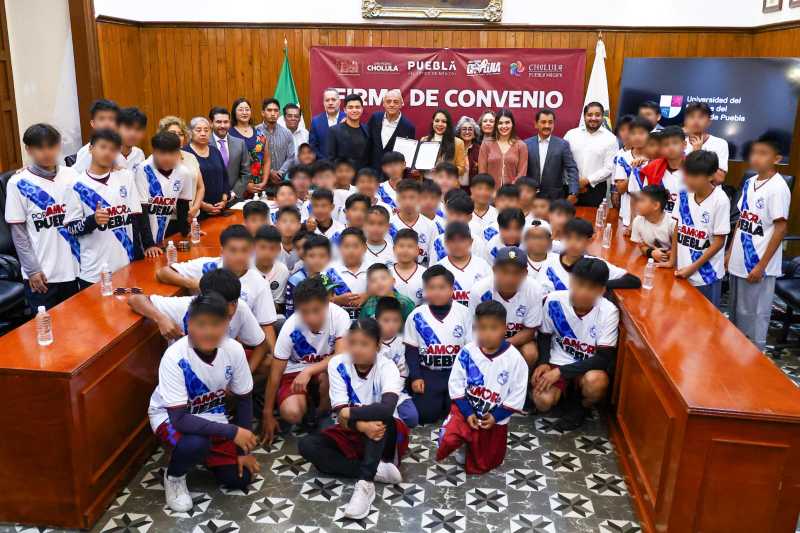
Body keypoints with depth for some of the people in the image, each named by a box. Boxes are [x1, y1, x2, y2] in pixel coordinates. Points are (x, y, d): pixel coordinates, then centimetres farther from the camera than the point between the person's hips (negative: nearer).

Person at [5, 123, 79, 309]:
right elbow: (18, 231, -4)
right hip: (41, 273, -3)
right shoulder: (18, 183, -6)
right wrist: (32, 269, -8)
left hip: (73, 268, 3)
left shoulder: (71, 176, 3)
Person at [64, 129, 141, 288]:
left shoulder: (126, 177, 1)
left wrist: (139, 259, 0)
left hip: (126, 265, 2)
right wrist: (93, 220, -20)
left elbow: (136, 219, 3)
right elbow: (71, 228, -2)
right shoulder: (79, 185, -4)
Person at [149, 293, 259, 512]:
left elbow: (244, 399, -5)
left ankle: (204, 455, 25)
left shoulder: (234, 350, -21)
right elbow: (180, 419, -32)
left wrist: (243, 450, -3)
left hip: (210, 417, 4)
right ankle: (174, 476, -1)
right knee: (195, 443, -36)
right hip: (170, 416, -4)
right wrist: (232, 432, -33)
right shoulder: (175, 357, -32)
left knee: (239, 478, -6)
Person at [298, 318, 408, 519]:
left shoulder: (387, 367, -18)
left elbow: (387, 409, -37)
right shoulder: (337, 364, -11)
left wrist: (351, 414, -25)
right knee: (306, 445, -21)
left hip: (385, 436, -3)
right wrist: (362, 426, -38)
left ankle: (365, 483, -36)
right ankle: (377, 470, -24)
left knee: (379, 414, -35)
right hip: (351, 434, 4)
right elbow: (341, 416, -18)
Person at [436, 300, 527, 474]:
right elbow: (455, 383, -6)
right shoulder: (467, 352, -12)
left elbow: (517, 394, -9)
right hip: (466, 409, 0)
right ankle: (463, 445, 9)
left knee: (478, 467, 7)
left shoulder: (514, 358, -15)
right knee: (447, 439, -27)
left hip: (495, 418, 0)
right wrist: (467, 413, -13)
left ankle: (472, 445, 40)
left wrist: (495, 416, -14)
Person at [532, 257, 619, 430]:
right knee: (542, 402, -24)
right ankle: (567, 390, 13)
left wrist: (560, 372, -23)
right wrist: (543, 363, -14)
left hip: (589, 366, -1)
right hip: (557, 361, 1)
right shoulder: (554, 301, -16)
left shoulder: (608, 312, -22)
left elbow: (604, 358, -20)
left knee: (596, 381, -36)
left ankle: (579, 406, 1)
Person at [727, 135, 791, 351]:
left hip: (758, 264, -7)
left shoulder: (778, 188, -15)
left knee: (755, 315, 4)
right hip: (739, 261, 7)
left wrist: (761, 265, -15)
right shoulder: (749, 183, 7)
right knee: (736, 312, 18)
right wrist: (730, 253, 13)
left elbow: (780, 229, -14)